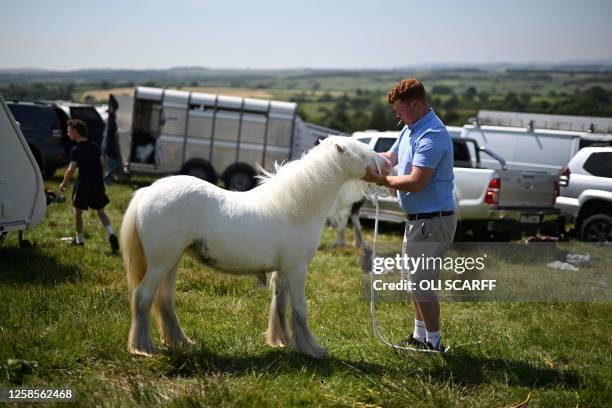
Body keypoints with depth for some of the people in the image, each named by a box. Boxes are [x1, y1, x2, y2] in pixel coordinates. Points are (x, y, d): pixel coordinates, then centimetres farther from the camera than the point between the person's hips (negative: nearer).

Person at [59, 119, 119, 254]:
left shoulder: (76, 150, -12)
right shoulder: (95, 146, 7)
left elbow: (71, 169, -17)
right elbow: (102, 165, 10)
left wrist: (63, 184, -6)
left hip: (83, 184, -5)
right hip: (97, 184, 5)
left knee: (78, 212, 13)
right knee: (101, 211, 11)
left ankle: (79, 239, 23)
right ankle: (111, 235, -10)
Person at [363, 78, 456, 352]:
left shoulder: (431, 136, -23)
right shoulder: (410, 129, 10)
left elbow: (416, 182, -28)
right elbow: (392, 157, 20)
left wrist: (381, 180, -17)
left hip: (432, 221, -11)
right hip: (418, 219, 11)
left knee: (422, 283, -5)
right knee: (415, 280, 19)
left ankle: (433, 344, 6)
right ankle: (420, 336, 32)